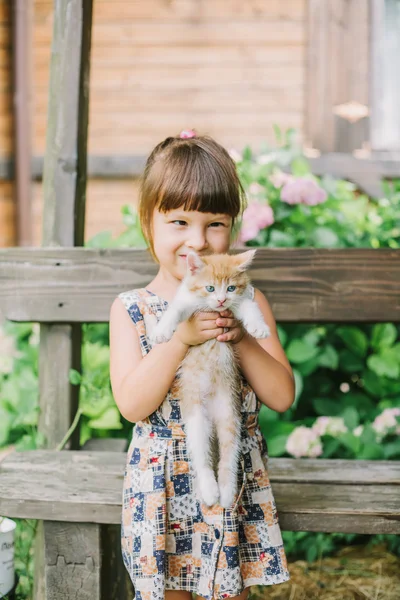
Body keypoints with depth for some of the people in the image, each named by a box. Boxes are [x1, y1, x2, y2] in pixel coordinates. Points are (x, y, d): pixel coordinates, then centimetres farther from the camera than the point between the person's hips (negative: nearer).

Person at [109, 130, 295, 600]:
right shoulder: (131, 309, -6)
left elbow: (282, 397, -5)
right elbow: (131, 405, -16)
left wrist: (240, 339, -20)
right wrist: (180, 337, -26)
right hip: (161, 484, -1)